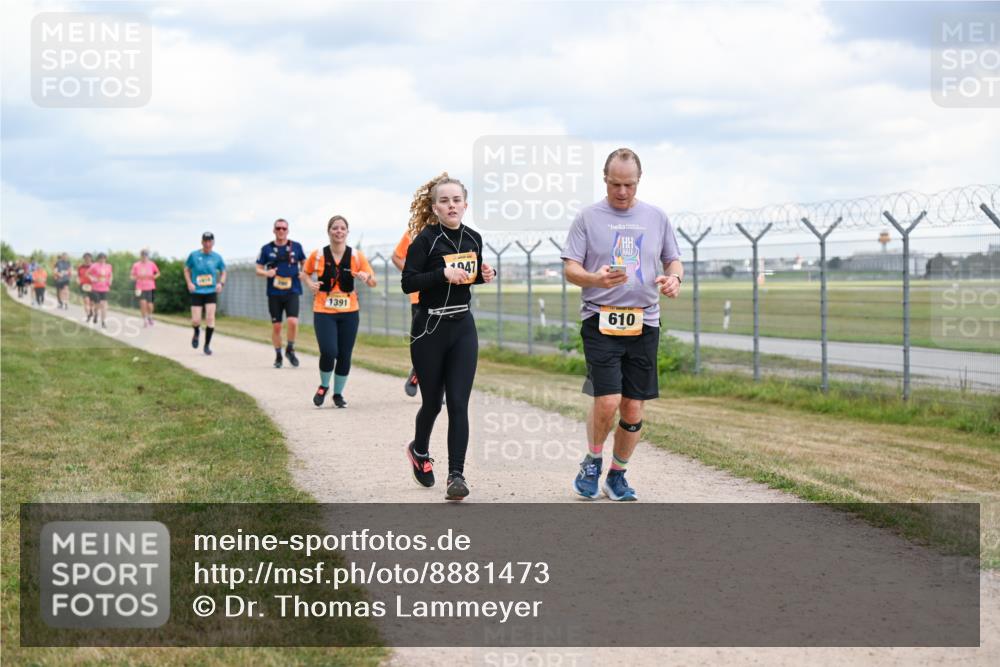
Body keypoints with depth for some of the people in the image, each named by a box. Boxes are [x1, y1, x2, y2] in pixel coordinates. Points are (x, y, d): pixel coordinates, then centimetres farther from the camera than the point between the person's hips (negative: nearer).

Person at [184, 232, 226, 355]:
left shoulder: (217, 257, 1)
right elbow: (186, 269, 10)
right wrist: (189, 283, -5)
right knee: (196, 321, -5)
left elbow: (223, 271, 15)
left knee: (210, 318, -11)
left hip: (211, 291, 1)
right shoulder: (194, 255, -2)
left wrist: (221, 283, -3)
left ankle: (207, 345, 4)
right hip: (197, 292, -1)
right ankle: (197, 333, 32)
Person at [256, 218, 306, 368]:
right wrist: (267, 273, -13)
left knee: (293, 321, -18)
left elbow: (304, 263, 18)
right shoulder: (267, 249, 4)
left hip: (292, 292, -1)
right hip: (274, 293, 1)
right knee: (276, 326, 4)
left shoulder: (296, 246, 5)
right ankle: (278, 355, 20)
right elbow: (258, 269, 8)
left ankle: (290, 349, 6)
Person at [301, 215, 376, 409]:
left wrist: (366, 277, -21)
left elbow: (372, 283, 2)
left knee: (345, 355, 4)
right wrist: (310, 283, -8)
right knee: (328, 352, -17)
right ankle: (324, 386, 11)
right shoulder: (318, 255, -3)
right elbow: (304, 273, 14)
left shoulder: (356, 256, -1)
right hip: (323, 312, -2)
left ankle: (338, 394, 24)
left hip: (349, 313, 2)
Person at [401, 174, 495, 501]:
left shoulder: (473, 238, 5)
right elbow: (408, 283, -14)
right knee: (432, 402, 10)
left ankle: (456, 474, -5)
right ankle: (419, 450, 40)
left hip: (462, 328, 3)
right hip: (429, 329, -3)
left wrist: (484, 275, 0)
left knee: (458, 404, -6)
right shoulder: (426, 239, -10)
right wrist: (443, 274, -25)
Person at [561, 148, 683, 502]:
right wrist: (596, 279, -22)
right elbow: (570, 268, 0)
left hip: (644, 323, 3)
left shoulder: (656, 217, 11)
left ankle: (617, 475, 21)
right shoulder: (588, 217, 2)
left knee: (633, 410, 3)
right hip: (600, 321, -3)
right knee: (607, 402, -15)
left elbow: (673, 259, 18)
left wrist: (674, 278, -6)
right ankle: (592, 461, 12)